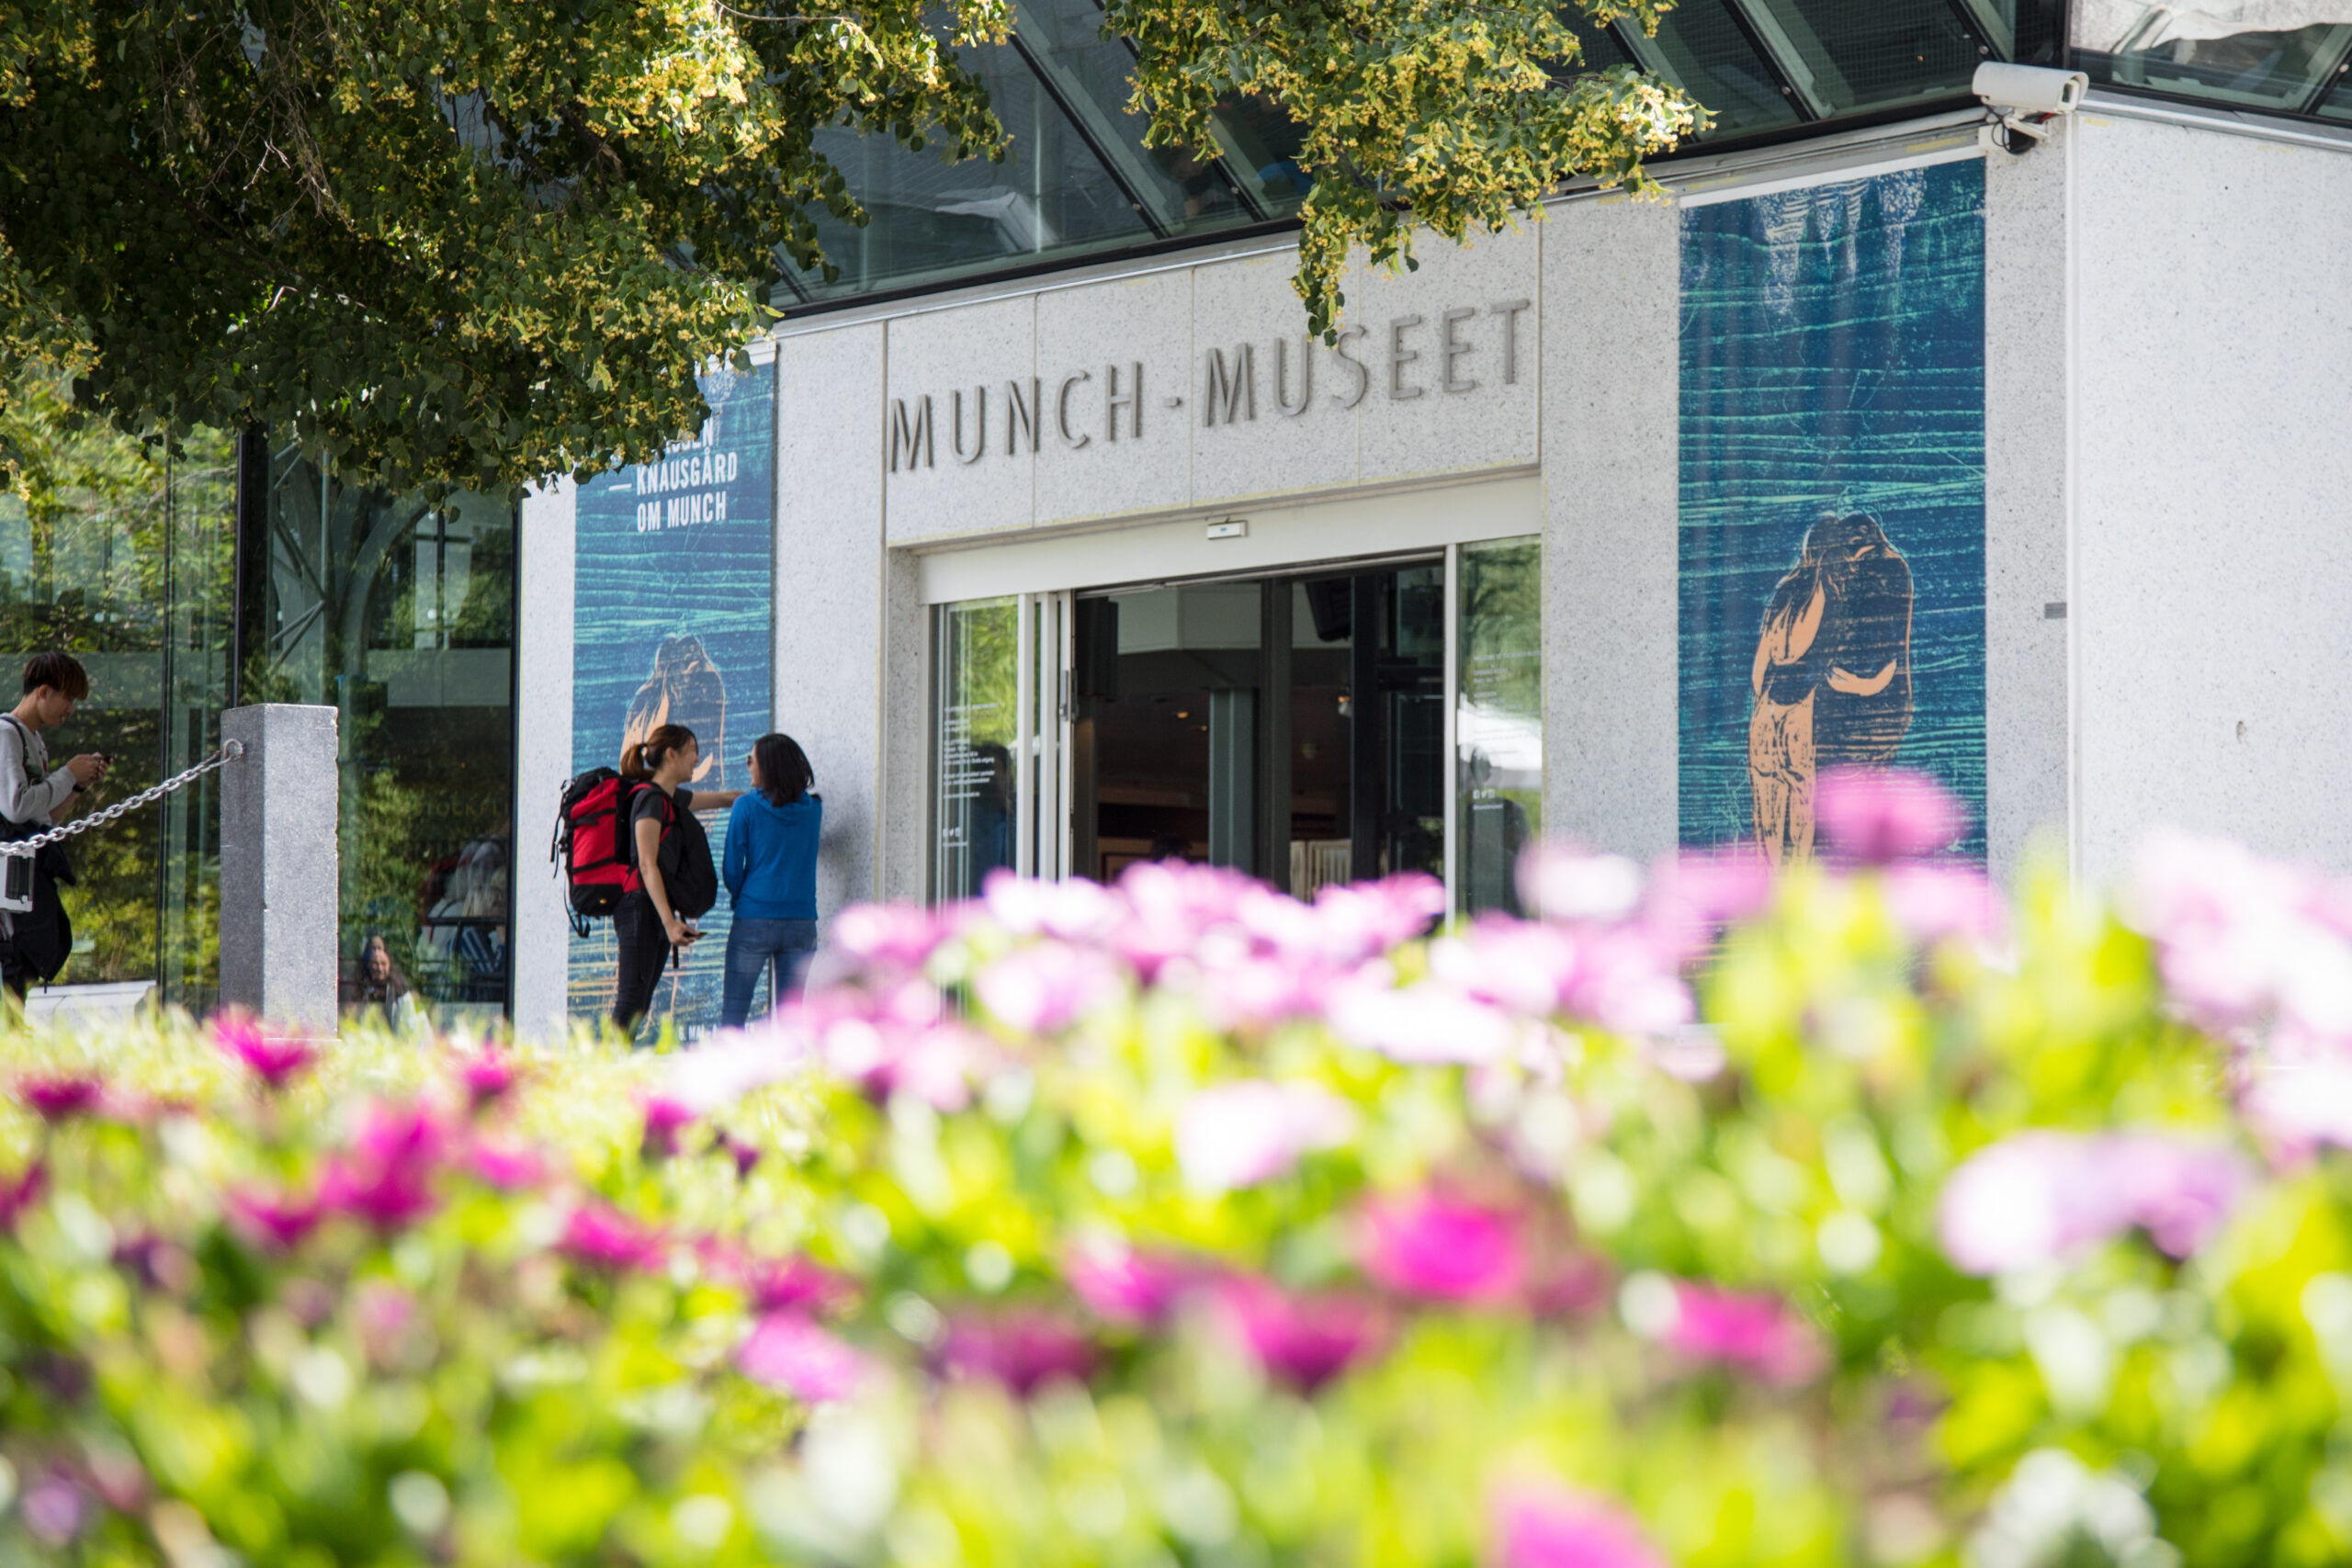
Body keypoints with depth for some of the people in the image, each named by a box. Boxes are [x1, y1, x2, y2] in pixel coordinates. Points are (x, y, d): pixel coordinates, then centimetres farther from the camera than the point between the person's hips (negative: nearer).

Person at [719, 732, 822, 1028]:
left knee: (733, 1008, 3)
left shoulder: (748, 806, -6)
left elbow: (731, 867, -4)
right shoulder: (813, 808, 4)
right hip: (801, 919, 3)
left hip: (754, 918, -3)